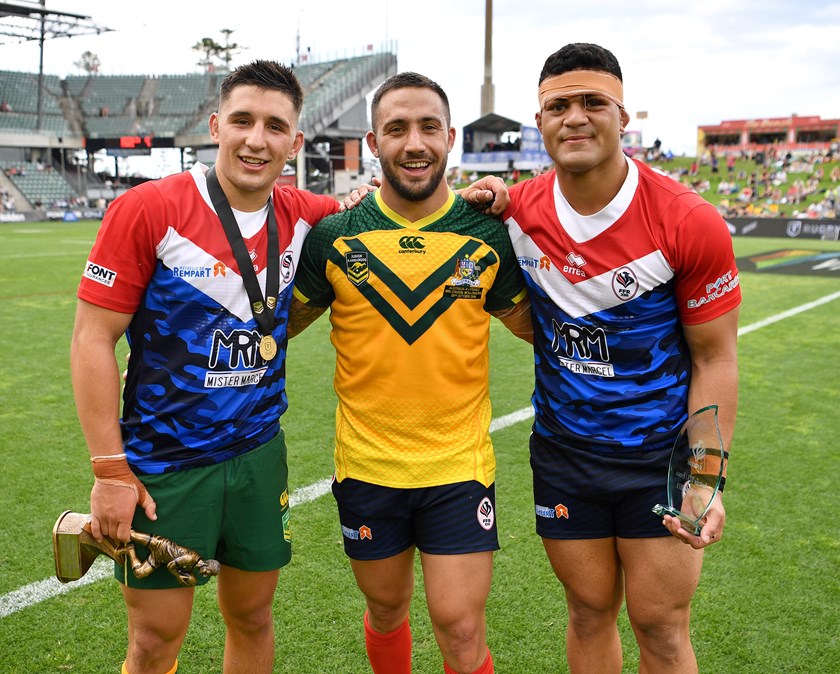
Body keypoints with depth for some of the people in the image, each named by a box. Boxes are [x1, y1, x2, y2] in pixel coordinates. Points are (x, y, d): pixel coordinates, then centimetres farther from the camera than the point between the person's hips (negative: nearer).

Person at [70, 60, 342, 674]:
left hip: (259, 456, 4)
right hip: (162, 463, -4)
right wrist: (110, 472, -14)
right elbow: (93, 338, -12)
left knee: (252, 618, 17)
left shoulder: (302, 216, -1)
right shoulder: (147, 210, -14)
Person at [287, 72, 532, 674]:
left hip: (460, 466, -1)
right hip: (367, 466, 1)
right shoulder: (335, 236, -4)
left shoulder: (487, 234, -4)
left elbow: (534, 324, 8)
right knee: (386, 608, 20)